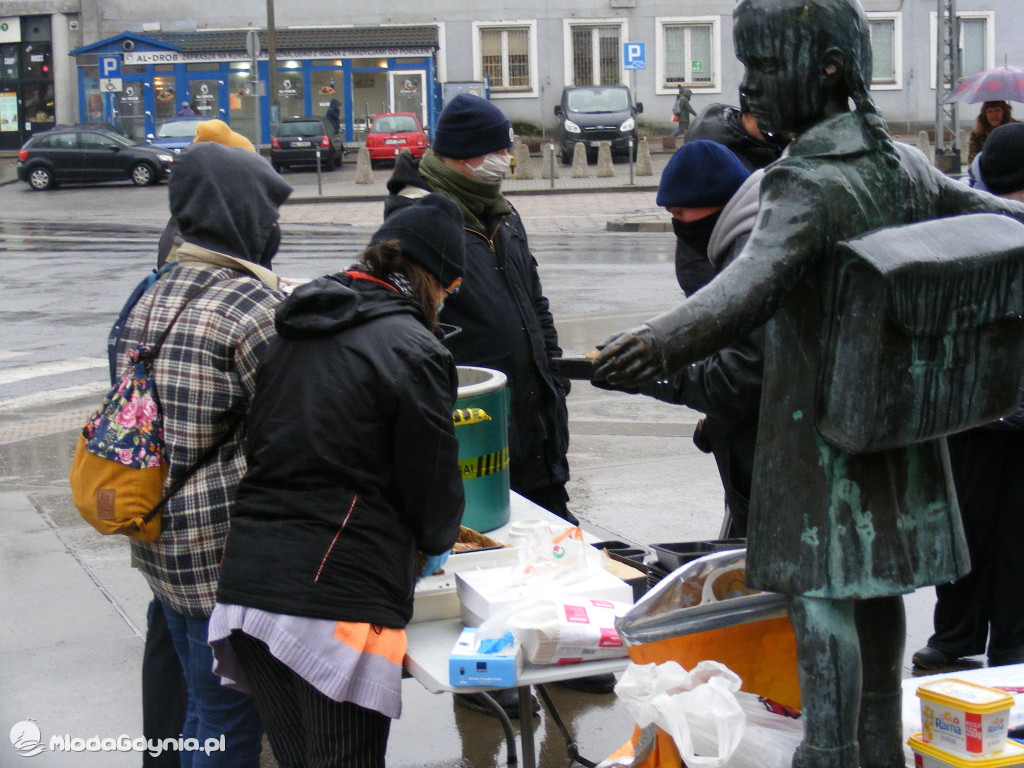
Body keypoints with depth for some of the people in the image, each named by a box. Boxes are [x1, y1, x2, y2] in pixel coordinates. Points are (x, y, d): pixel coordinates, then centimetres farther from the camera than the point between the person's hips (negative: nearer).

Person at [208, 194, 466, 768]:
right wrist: (436, 543, 21)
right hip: (337, 599, -7)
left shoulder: (296, 329, 15)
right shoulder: (412, 349, -7)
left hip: (246, 585, 7)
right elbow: (432, 476, -2)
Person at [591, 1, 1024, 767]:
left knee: (820, 592, -5)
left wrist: (666, 340, -54)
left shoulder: (808, 182, -21)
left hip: (823, 427, -9)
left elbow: (758, 279, -39)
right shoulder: (905, 165, 5)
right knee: (879, 589, 18)